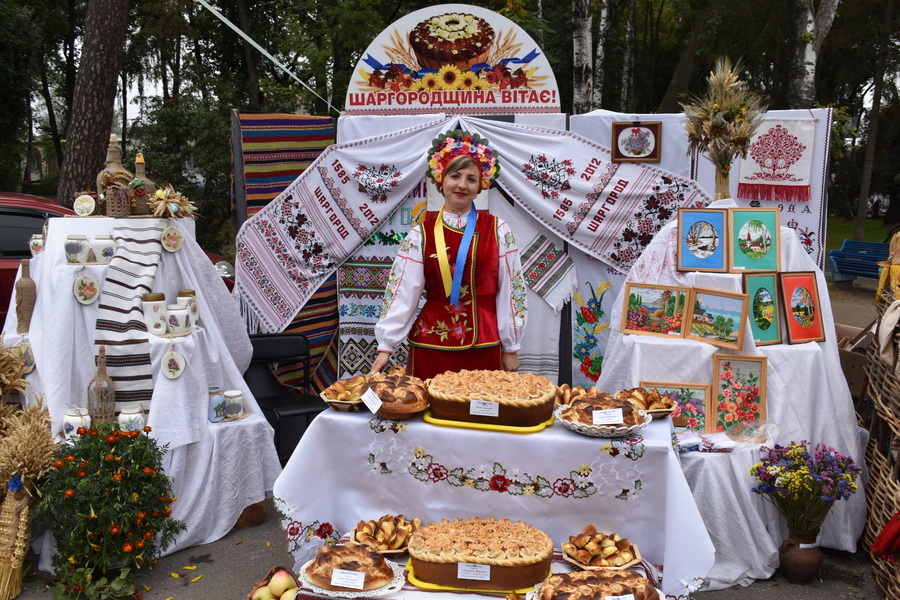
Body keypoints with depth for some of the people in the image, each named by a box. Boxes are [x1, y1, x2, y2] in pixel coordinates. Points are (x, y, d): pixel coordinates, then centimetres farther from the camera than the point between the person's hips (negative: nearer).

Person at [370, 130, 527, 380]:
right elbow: (403, 291, -1)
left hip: (483, 346, 0)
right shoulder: (422, 233, 2)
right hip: (431, 344, 0)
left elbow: (510, 289, 3)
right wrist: (385, 346, -6)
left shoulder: (497, 230, 1)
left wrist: (511, 348, 3)